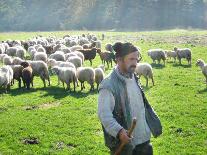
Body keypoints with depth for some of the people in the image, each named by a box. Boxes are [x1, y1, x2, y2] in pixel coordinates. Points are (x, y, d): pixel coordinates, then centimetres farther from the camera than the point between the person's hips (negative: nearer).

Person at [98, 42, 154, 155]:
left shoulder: (134, 79, 7)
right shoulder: (108, 85, -19)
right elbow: (104, 114, -26)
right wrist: (118, 131, -40)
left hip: (143, 139, 8)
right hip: (123, 143, -7)